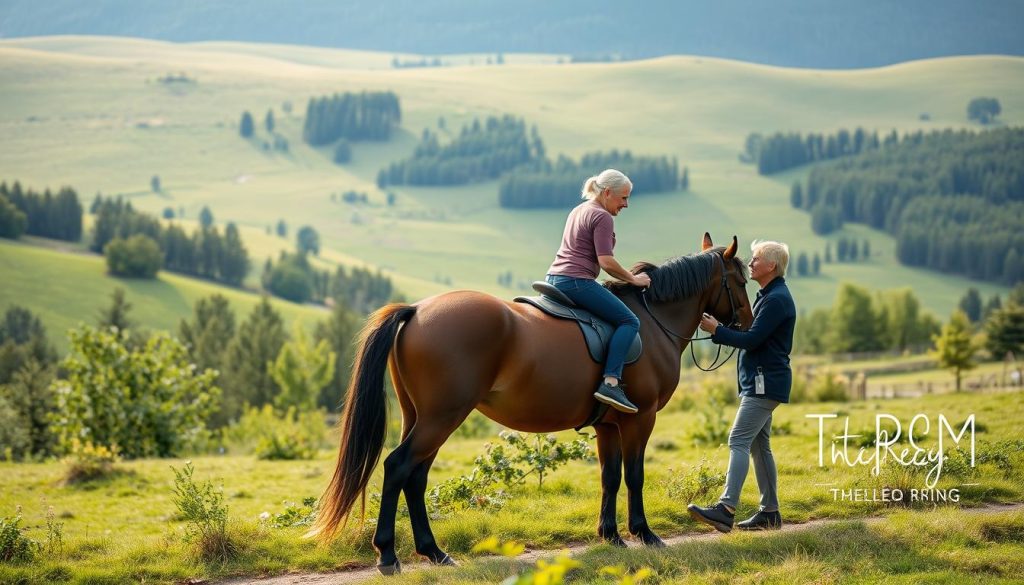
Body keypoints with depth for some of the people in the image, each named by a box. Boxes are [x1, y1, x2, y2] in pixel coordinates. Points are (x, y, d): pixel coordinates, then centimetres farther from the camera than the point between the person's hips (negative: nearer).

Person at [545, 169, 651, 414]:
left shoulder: (577, 211, 22)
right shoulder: (602, 217, -7)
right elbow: (606, 262, -14)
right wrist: (633, 279, -2)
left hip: (554, 278, 10)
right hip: (577, 282, -10)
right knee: (629, 321, -12)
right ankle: (610, 383, -25)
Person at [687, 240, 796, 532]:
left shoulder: (776, 299, -15)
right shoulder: (767, 295, 18)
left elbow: (752, 340, -21)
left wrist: (716, 330, -12)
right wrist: (720, 329, 11)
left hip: (765, 383, -11)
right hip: (759, 381, 11)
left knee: (739, 440, -18)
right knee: (759, 445, 13)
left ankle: (726, 509, -27)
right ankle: (770, 512, 17)